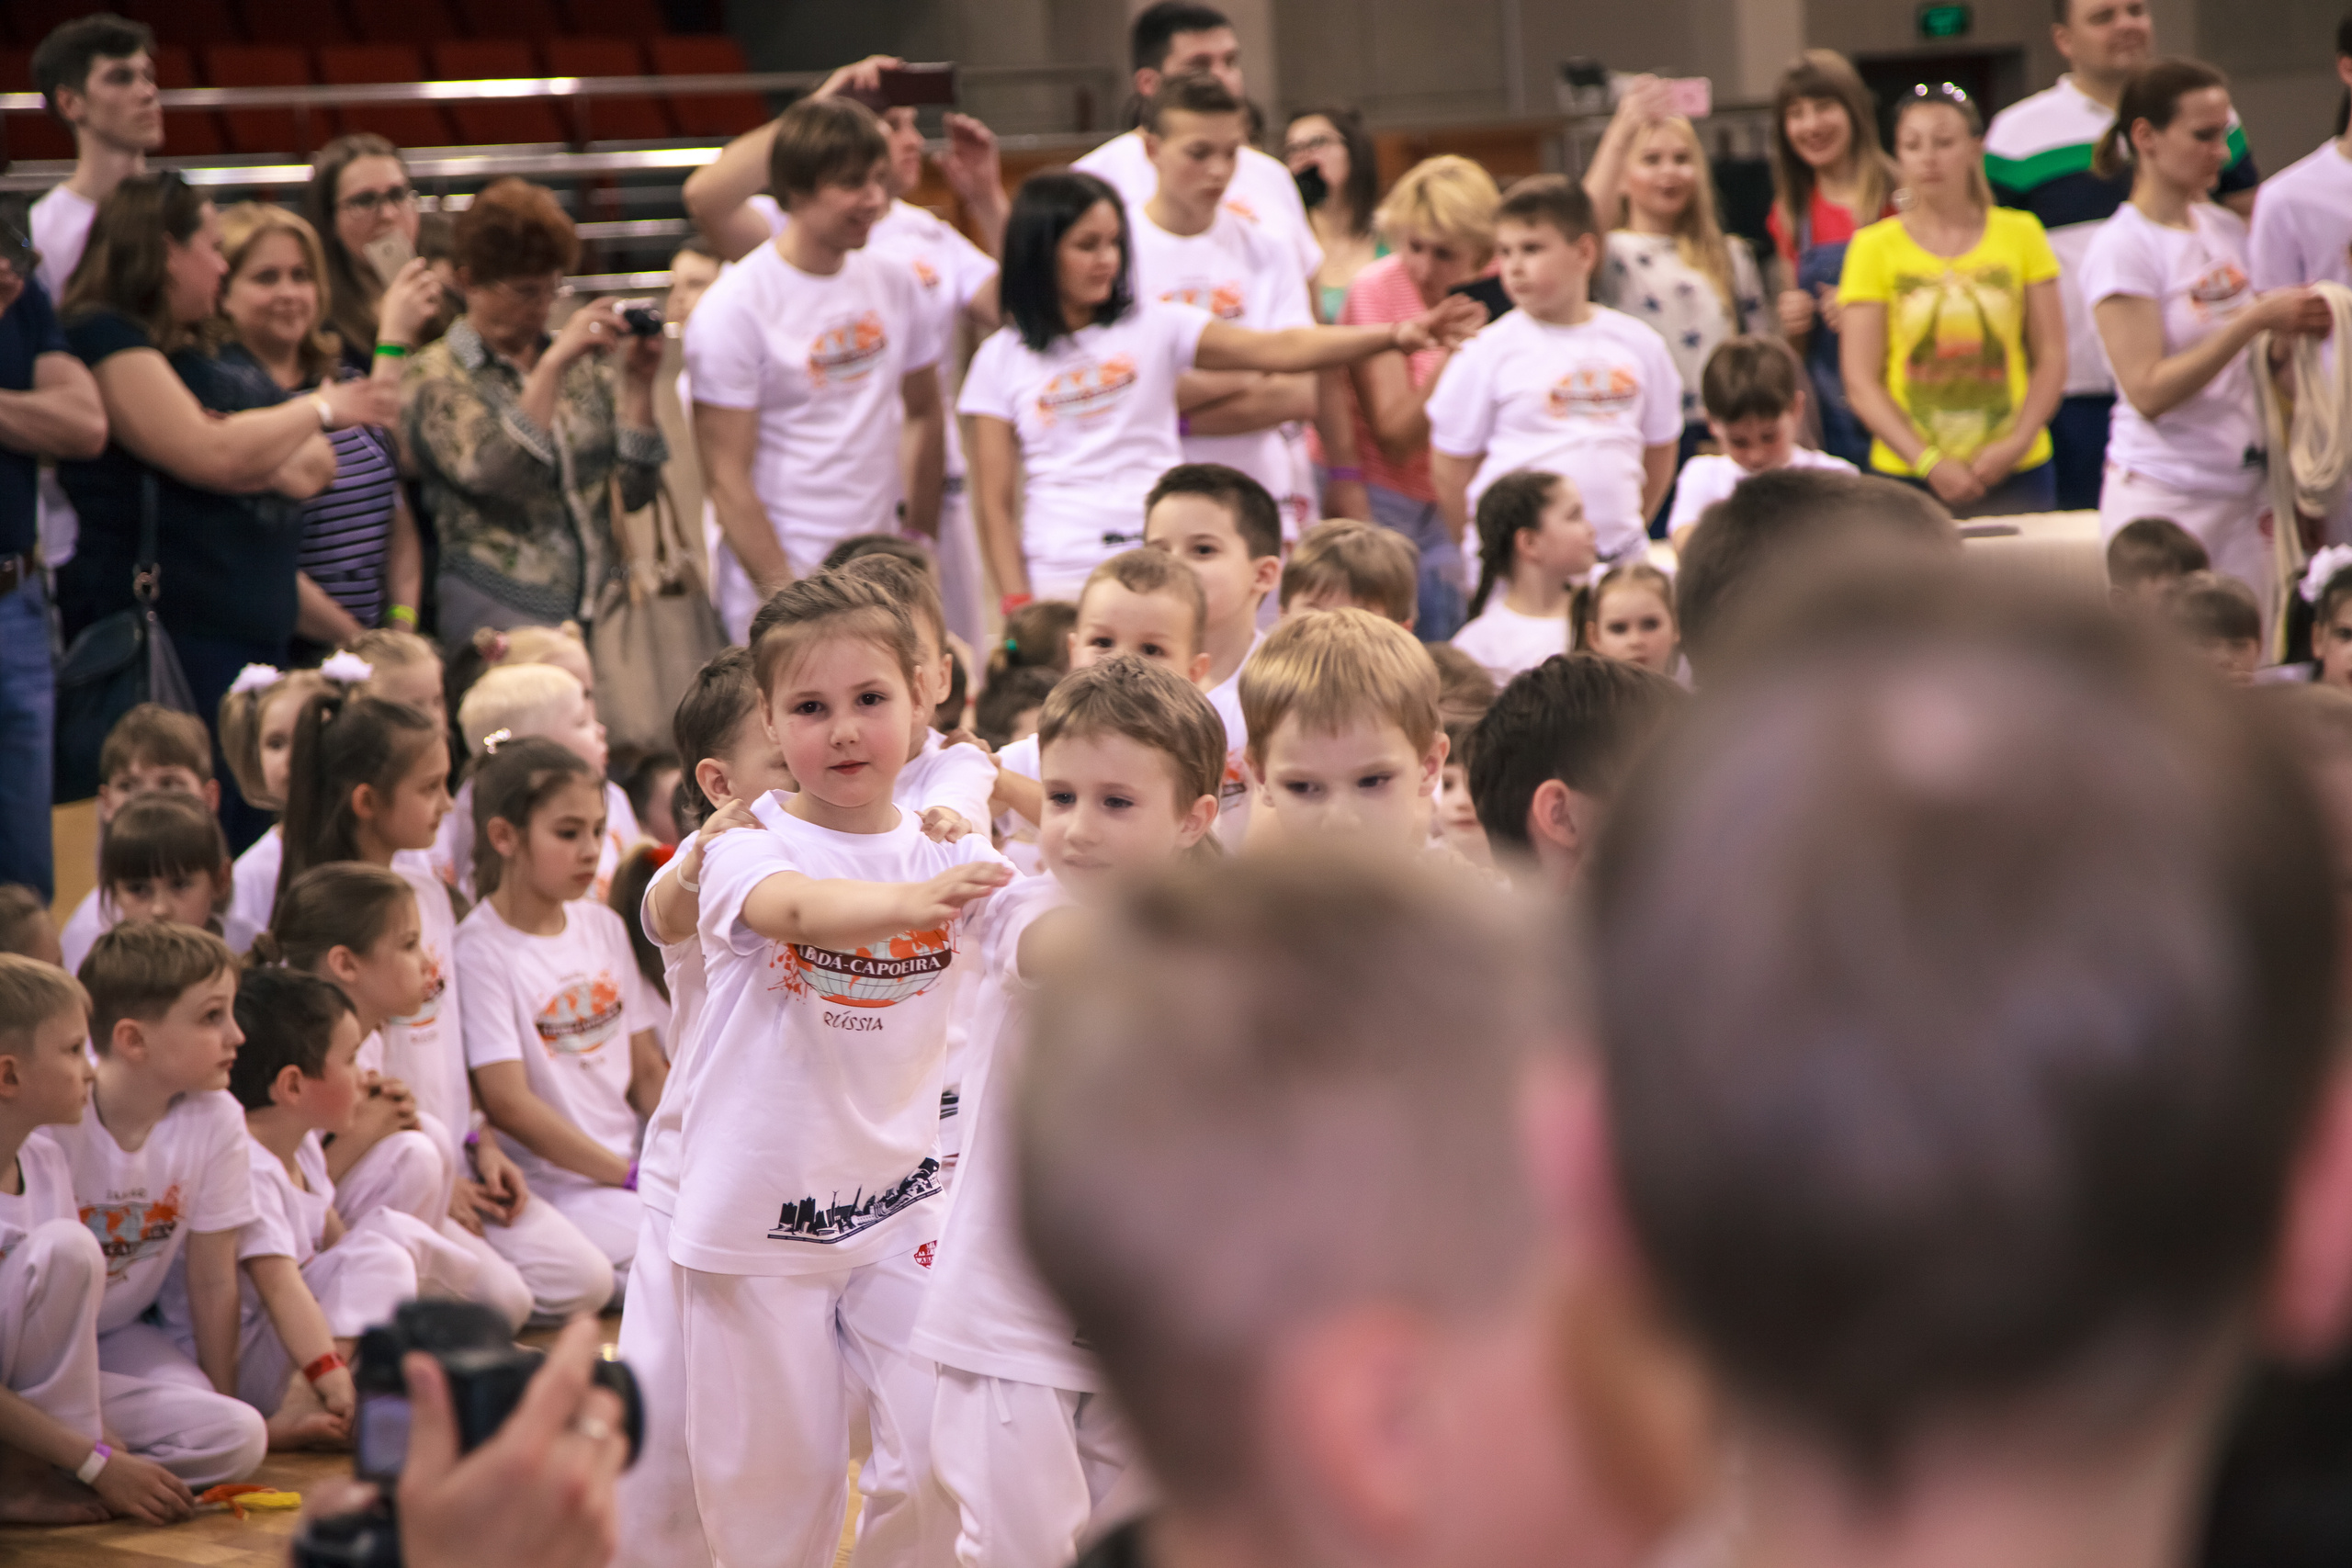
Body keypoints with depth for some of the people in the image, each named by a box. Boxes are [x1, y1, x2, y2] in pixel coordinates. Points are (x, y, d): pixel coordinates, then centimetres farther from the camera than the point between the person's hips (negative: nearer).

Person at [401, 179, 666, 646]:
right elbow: (496, 475, -16)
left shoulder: (584, 366, 15)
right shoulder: (433, 377, 1)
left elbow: (635, 492, 8)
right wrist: (553, 364, -17)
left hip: (597, 609, 4)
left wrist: (637, 383, -3)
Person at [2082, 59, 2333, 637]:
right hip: (2161, 495, -6)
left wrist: (2289, 334, -3)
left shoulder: (2227, 231, 10)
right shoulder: (2122, 249, -10)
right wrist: (2255, 320, -20)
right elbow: (2148, 391, -18)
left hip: (2243, 489, 6)